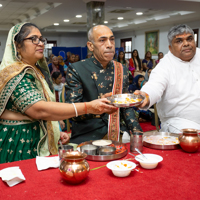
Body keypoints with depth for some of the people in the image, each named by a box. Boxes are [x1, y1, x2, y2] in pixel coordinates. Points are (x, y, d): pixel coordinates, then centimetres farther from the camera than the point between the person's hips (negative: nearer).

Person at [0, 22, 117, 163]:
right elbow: (39, 110, -30)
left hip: (41, 143, 8)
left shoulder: (39, 71, 10)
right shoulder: (14, 73, -18)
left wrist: (56, 133, 8)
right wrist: (88, 107, -33)